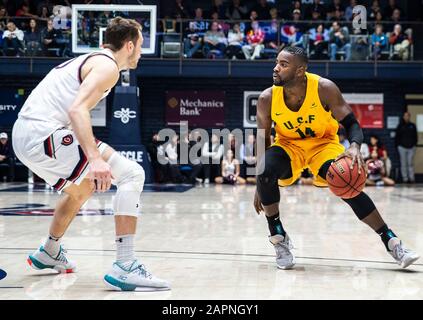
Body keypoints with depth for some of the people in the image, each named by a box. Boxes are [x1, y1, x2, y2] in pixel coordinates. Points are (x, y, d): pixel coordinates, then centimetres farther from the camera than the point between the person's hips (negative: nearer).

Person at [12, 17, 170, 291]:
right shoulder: (107, 66, -6)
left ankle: (49, 253, 50)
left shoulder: (87, 60, 24)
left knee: (82, 188, 34)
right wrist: (95, 158, -33)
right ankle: (125, 267, -21)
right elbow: (77, 109, -22)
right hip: (45, 133, -10)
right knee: (132, 174, -12)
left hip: (23, 136, 10)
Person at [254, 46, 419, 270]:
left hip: (323, 143, -1)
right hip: (288, 145, 1)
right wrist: (260, 187, -5)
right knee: (265, 172, -30)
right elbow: (262, 142, -7)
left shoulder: (324, 88, -24)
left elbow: (351, 124, -18)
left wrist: (355, 146, -42)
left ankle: (391, 242, -11)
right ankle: (278, 238, -11)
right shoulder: (267, 98, -19)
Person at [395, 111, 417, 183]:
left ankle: (411, 178, 3)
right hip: (402, 147, -1)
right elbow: (397, 137, 5)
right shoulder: (400, 126, 3)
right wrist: (397, 145, -1)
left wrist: (415, 144, 3)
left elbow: (415, 136, 11)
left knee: (411, 164, 0)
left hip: (411, 147, 1)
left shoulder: (412, 126, 7)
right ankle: (405, 178, 6)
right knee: (403, 164, 2)